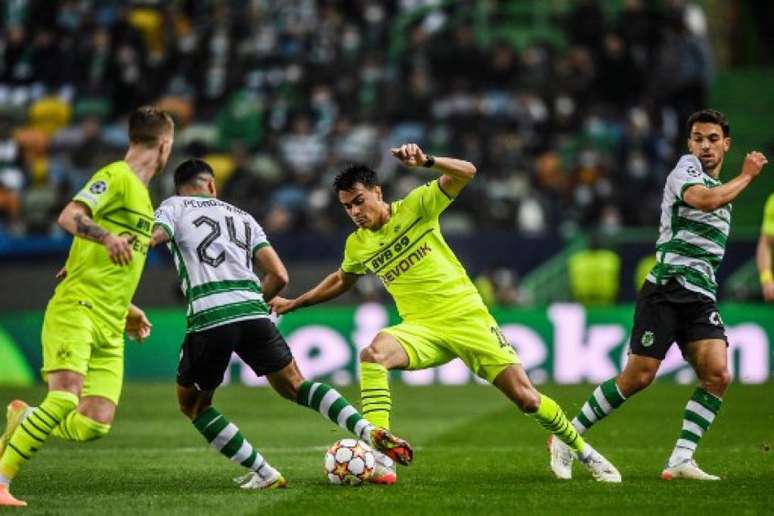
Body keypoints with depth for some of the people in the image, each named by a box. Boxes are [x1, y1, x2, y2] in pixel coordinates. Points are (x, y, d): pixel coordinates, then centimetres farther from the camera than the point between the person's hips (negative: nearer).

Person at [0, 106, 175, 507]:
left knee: (93, 425, -7)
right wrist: (107, 237, -36)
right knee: (65, 398, -25)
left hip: (109, 328, 8)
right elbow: (69, 217, -20)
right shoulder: (116, 177, -3)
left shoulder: (142, 197, 25)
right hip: (75, 310, -8)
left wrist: (127, 312, 26)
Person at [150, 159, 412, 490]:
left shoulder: (172, 207, 16)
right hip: (253, 311, 4)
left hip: (208, 317, -4)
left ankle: (262, 473, 8)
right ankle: (370, 431, -2)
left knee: (192, 403, 16)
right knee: (295, 386, 17)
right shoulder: (241, 216, 27)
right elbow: (279, 276, 20)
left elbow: (151, 238, -9)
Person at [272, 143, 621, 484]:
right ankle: (379, 459, -35)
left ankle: (583, 451, 21)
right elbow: (342, 280, 29)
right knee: (372, 354, -30)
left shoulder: (415, 206, -4)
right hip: (423, 329, 3)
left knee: (526, 399, -6)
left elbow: (465, 172, -15)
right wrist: (294, 304, 27)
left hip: (468, 317, -3)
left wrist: (426, 162, -33)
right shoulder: (357, 246, 8)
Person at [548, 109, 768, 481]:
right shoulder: (686, 167, -3)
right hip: (667, 288, -7)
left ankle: (680, 461, -10)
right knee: (638, 376, -9)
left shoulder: (721, 187, 23)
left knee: (717, 375, -14)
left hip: (702, 297, 7)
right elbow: (704, 200, -24)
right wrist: (746, 176, -12)